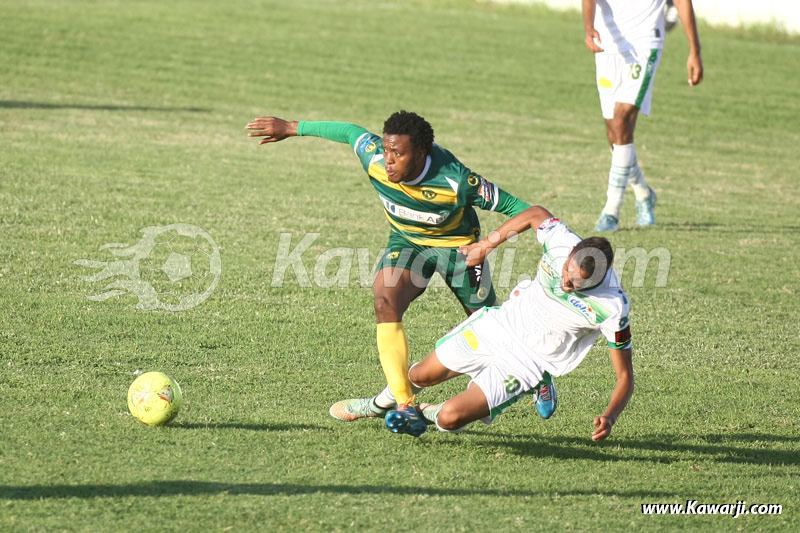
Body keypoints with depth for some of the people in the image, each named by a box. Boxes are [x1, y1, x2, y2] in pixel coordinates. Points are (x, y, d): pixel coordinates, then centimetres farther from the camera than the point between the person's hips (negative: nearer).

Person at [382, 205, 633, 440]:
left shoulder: (612, 309, -30)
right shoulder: (561, 241, -22)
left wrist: (610, 417, -39)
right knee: (421, 375, 17)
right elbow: (536, 214, 3)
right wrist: (486, 245, 8)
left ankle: (428, 412, 20)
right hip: (502, 322, 4)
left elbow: (625, 376, -22)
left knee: (450, 418, -17)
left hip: (528, 360, -4)